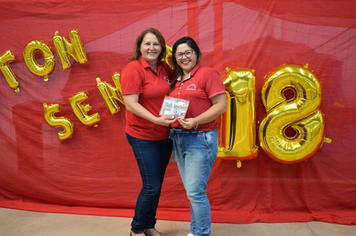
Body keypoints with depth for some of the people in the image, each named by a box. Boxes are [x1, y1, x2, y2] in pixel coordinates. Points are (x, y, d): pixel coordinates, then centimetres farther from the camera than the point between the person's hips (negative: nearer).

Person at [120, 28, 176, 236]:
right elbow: (131, 103, -19)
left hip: (164, 135, 7)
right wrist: (156, 120, -29)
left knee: (158, 184, 15)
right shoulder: (133, 69, -13)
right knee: (151, 186, -1)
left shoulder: (165, 68, 6)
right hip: (143, 137, -6)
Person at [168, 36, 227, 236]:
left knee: (196, 192, -3)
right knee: (192, 191, 17)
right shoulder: (176, 79, 13)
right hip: (178, 138, 7)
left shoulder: (208, 74, -8)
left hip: (200, 139, -7)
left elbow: (221, 105, -14)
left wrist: (196, 121, -23)